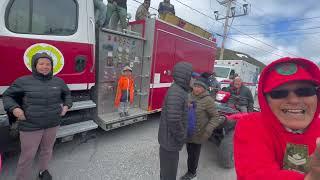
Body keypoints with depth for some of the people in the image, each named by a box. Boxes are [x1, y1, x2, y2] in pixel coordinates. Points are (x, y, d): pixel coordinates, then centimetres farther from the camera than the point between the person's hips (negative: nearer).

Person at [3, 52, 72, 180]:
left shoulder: (58, 81, 2)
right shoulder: (23, 81, -6)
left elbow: (67, 94, 19)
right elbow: (7, 95, 7)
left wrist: (66, 105, 5)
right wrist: (14, 108, -10)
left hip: (53, 124, 3)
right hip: (30, 126, -3)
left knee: (47, 150, 21)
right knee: (28, 155, 8)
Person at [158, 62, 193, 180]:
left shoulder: (178, 89, 6)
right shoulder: (177, 92, -26)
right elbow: (174, 120, -30)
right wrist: (182, 138, -18)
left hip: (169, 138, 9)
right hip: (171, 140, -9)